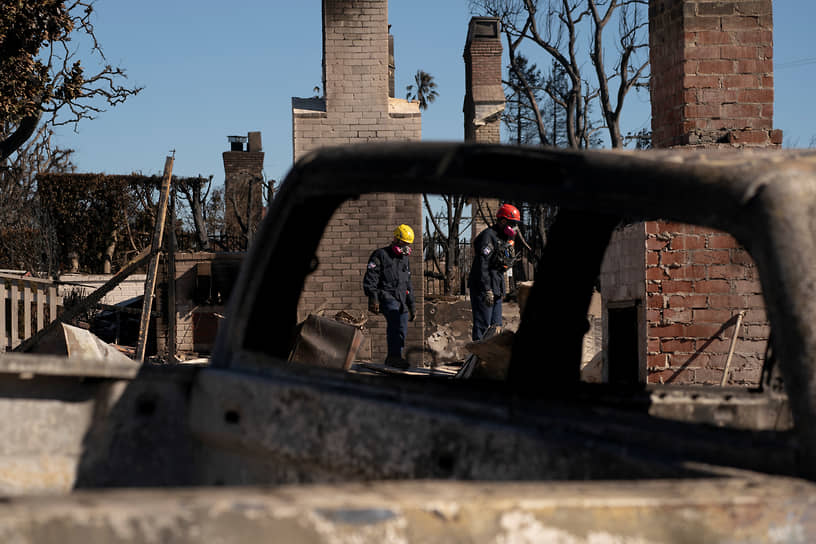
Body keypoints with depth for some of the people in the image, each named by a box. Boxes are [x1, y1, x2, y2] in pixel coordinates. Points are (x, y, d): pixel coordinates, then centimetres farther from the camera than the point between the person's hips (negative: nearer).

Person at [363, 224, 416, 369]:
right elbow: (370, 279, -7)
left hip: (401, 297, 8)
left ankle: (392, 358, 11)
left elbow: (408, 285, 29)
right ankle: (395, 356, -37)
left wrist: (412, 305, 25)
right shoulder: (380, 255, 1)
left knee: (401, 330, 1)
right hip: (385, 296, -7)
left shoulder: (404, 259, 23)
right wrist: (373, 298, -18)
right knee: (395, 321, -28)